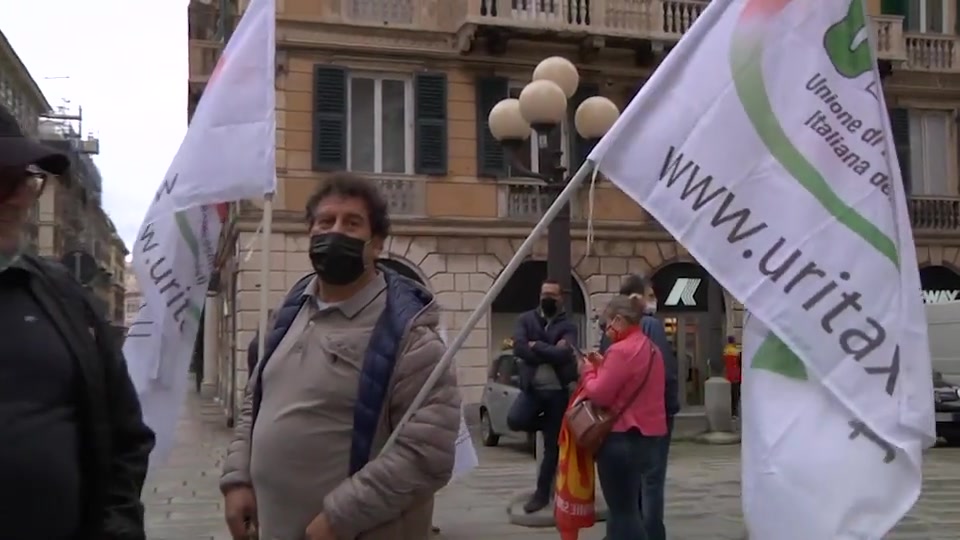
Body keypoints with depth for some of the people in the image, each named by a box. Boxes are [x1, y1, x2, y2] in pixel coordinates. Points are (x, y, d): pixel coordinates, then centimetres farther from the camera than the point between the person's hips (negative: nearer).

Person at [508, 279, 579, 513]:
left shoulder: (568, 326, 1)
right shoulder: (526, 320, 6)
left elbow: (564, 354, -17)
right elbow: (519, 348, -11)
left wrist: (537, 347, -11)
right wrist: (551, 352, -13)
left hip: (558, 390, -1)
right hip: (532, 387, 1)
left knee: (552, 445, 3)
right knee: (515, 420, -26)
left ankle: (542, 493, 17)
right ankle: (547, 425, 9)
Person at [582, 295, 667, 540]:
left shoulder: (621, 350, -17)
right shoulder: (650, 348, 13)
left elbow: (599, 394, -17)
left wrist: (588, 370, -1)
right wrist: (602, 366, 12)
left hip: (623, 438, -10)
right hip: (647, 436, 10)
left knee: (622, 511, -3)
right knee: (629, 507, 18)